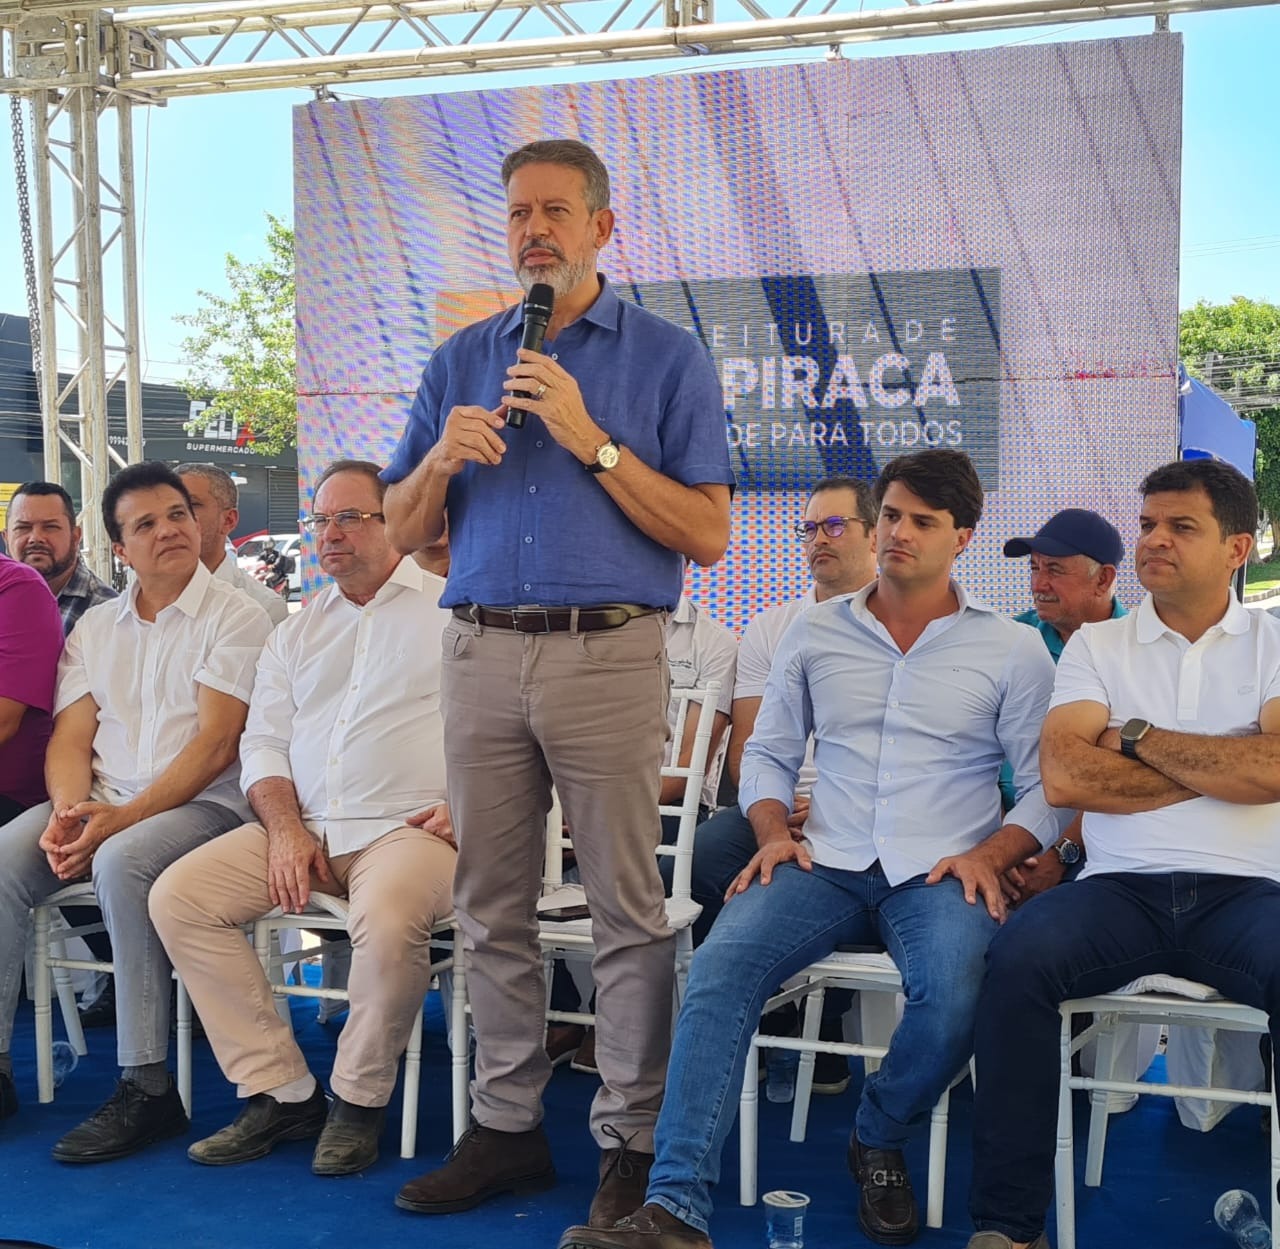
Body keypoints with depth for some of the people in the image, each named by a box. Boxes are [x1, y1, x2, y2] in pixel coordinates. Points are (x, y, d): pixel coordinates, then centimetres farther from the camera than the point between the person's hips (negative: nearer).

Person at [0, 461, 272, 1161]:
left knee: (122, 862, -35)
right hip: (99, 802, 5)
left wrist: (123, 817, -18)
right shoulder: (94, 628, 17)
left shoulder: (233, 618, 0)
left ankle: (146, 1089, -27)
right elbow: (70, 737, 9)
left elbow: (215, 743, -10)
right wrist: (66, 812, -12)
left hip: (200, 805, -5)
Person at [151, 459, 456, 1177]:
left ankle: (360, 1098, -10)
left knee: (387, 918, -37)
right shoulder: (298, 633, 22)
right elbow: (264, 743, 17)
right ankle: (278, 1091, -8)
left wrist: (466, 805, -17)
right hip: (304, 825, 6)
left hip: (410, 824, -6)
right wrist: (284, 830, -1)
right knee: (177, 896, -13)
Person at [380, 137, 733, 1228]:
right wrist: (443, 456, -6)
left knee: (628, 912, -1)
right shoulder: (462, 359, 15)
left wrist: (589, 438, -13)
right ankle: (506, 1126, 21)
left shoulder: (668, 358, 3)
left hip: (609, 657, -4)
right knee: (492, 906, 9)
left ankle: (634, 1141, 11)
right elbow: (404, 532, 14)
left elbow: (706, 535, -6)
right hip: (481, 655, 4)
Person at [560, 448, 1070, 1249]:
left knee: (955, 995, -34)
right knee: (720, 965, -27)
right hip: (826, 865, 2)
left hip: (939, 874, -2)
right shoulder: (816, 633, 15)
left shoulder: (1012, 650, 9)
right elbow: (768, 754, 18)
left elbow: (1049, 784, 6)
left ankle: (879, 1143, 0)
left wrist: (990, 855, -10)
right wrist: (774, 834, -1)